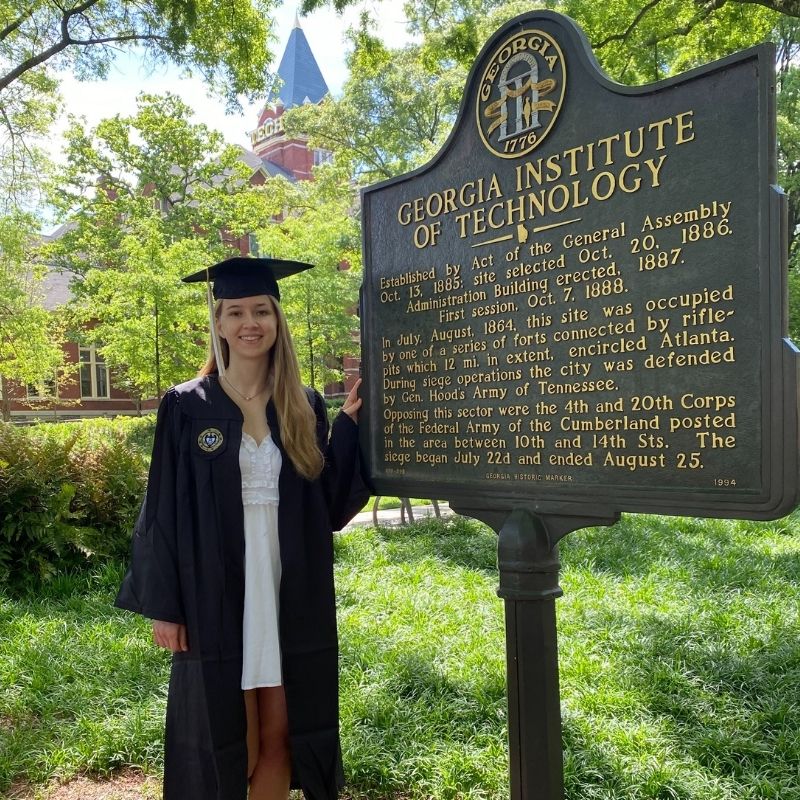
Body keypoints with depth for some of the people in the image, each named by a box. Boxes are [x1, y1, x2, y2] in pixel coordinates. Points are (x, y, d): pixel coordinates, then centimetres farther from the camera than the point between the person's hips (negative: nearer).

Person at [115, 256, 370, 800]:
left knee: (279, 734, 12)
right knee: (225, 738, 9)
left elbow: (330, 504, 3)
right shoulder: (186, 407, -3)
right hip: (216, 595, -2)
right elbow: (164, 511, -3)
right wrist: (163, 605, -6)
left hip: (292, 595, 3)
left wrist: (349, 424, -3)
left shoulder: (305, 407, 5)